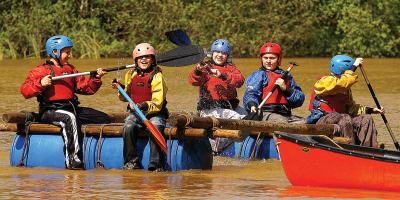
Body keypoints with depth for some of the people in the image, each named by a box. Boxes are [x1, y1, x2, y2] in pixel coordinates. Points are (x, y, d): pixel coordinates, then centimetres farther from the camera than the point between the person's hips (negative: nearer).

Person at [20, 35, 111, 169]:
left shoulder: (70, 69, 23)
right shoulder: (40, 71, 3)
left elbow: (86, 88, 20)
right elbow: (25, 91, -6)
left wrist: (95, 79, 3)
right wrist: (40, 84, -20)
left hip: (72, 107, 7)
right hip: (50, 111, -7)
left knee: (104, 119, -1)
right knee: (69, 118, -39)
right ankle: (72, 160, -43)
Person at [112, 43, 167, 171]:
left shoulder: (157, 77, -7)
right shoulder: (131, 75, 10)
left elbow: (158, 103, -14)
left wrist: (146, 106, -31)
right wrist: (121, 90, 0)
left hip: (154, 114, -3)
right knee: (128, 127, -28)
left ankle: (156, 165, -26)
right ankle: (131, 162, -16)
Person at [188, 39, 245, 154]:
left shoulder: (231, 68, 16)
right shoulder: (206, 68, 8)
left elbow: (239, 81, -5)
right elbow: (193, 81, -10)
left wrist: (222, 75, -23)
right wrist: (198, 71, -33)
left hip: (231, 105, 5)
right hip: (210, 109, -5)